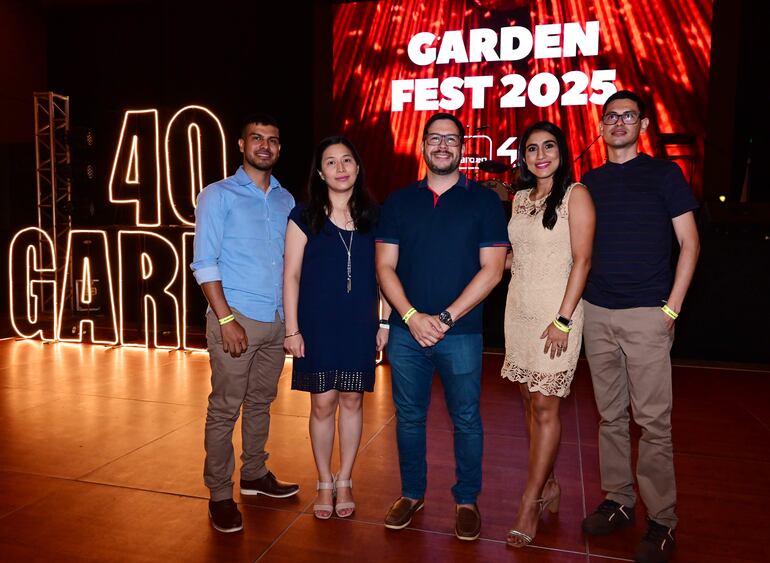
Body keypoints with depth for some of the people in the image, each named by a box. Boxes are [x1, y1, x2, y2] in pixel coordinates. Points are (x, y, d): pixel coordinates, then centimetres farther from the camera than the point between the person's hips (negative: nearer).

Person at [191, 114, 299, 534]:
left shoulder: (286, 201, 13)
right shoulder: (218, 196, -1)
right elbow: (204, 262, -8)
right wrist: (226, 318, -15)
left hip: (277, 321, 5)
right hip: (236, 318, -5)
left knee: (261, 402, 15)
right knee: (225, 408, 0)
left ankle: (254, 475, 31)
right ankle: (220, 494, 13)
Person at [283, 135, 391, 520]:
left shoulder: (373, 217, 5)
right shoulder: (304, 217, -1)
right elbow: (291, 275, -2)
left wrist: (386, 322, 3)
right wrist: (292, 329, -6)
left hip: (360, 325, 2)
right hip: (318, 324, -1)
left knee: (352, 401, 9)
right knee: (323, 403, 4)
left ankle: (344, 482, 26)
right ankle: (324, 483, 24)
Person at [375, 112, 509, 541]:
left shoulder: (484, 201, 1)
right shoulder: (400, 201, 8)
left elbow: (491, 270, -6)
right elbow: (385, 267, 3)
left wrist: (445, 318, -12)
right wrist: (412, 317, -11)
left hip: (461, 333, -2)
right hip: (407, 331, 2)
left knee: (466, 419, 8)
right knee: (409, 416, 12)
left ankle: (467, 500, 28)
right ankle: (412, 493, 31)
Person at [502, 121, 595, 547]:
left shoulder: (575, 195, -4)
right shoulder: (520, 198, 14)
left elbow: (582, 260, -10)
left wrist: (563, 320, -16)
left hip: (556, 311, -6)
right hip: (518, 309, 6)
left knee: (545, 407, -3)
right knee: (529, 401, 10)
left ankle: (529, 504, 7)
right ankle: (547, 485, 25)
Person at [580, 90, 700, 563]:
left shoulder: (664, 174, 2)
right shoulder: (591, 181, 13)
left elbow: (690, 243, 0)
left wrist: (672, 308, -8)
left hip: (647, 314, -4)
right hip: (597, 313, 4)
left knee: (653, 421, -1)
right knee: (611, 416, 11)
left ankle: (662, 521, 12)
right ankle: (618, 502, 24)